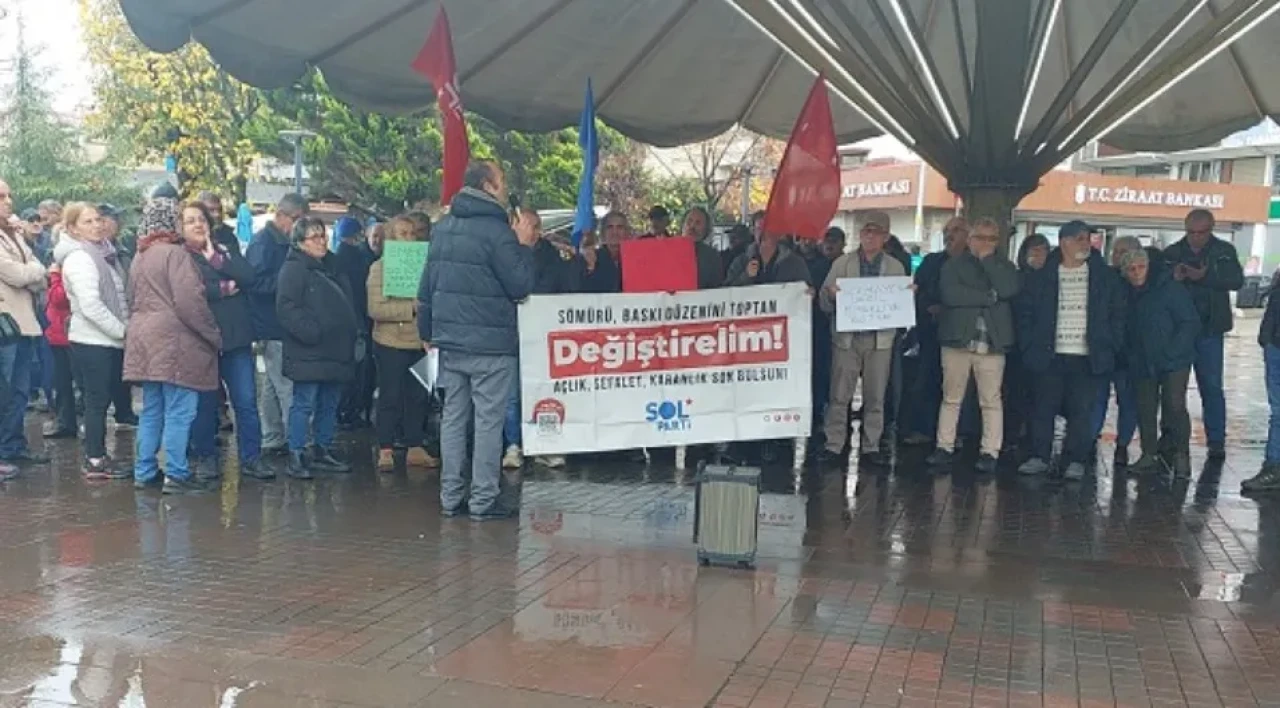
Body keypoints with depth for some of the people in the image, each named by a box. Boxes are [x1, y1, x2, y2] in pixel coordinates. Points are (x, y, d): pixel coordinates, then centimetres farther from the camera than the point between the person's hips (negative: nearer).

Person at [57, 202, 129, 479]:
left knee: (101, 401, 12)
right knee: (98, 401, -4)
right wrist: (122, 330, -15)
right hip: (93, 341, -8)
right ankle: (95, 461, 2)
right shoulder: (79, 258, -13)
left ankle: (97, 457, 19)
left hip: (108, 340, 8)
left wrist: (123, 328, 6)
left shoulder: (102, 251, 15)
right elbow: (90, 305, -20)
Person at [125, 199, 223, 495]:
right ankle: (176, 475, -4)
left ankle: (145, 471, 18)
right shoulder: (175, 253, -11)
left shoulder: (140, 256, 17)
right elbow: (189, 302, -17)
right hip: (174, 342, -9)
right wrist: (214, 336, -9)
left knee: (151, 411, 14)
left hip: (145, 342, 9)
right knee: (179, 411, -5)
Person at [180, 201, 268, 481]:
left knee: (246, 400, 2)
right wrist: (225, 288, -8)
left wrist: (215, 258, -7)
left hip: (236, 338, 3)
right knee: (205, 403, 6)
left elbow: (248, 277, -4)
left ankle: (251, 458, 9)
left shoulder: (225, 250, 14)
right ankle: (205, 457, 21)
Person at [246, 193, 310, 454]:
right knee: (288, 388, -9)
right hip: (272, 327, -10)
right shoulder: (263, 243, -12)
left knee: (272, 386, 16)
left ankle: (272, 440, 24)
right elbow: (257, 282, -22)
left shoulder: (283, 242, 16)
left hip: (278, 327, 10)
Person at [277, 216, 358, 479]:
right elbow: (287, 309, -18)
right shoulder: (293, 269, -8)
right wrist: (312, 333, -22)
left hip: (335, 351, 8)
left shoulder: (330, 267, 19)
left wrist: (355, 332, 14)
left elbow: (348, 304, 25)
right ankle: (296, 457, 1)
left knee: (330, 404, 14)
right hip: (308, 353, -8)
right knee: (305, 404, -5)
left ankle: (323, 451, 24)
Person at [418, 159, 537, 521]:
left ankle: (451, 497, 15)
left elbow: (427, 287, 15)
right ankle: (483, 500, 2)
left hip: (450, 341, 7)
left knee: (453, 417, 11)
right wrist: (524, 246, 0)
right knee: (488, 421, -1)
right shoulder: (496, 231, -13)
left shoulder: (443, 228, 11)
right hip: (490, 344, -7)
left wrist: (428, 330, 22)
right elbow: (520, 285, -12)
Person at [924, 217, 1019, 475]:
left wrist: (987, 259, -6)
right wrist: (989, 296, -10)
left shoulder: (1004, 267, 11)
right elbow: (950, 295, -11)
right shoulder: (953, 265, 7)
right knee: (951, 398, 6)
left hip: (992, 343, 0)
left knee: (991, 400, 0)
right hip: (957, 339, 0)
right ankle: (945, 446, 13)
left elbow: (1008, 290, -10)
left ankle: (990, 451, 4)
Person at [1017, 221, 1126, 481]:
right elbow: (1026, 314, 9)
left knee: (1081, 410, -1)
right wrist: (1030, 346, 1)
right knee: (1045, 407, 2)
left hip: (1088, 358, 0)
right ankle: (1039, 456, 12)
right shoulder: (1042, 277, 6)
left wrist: (1110, 346, 1)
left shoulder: (1105, 277, 7)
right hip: (1051, 356, 0)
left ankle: (1075, 460, 8)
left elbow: (1118, 314, 9)